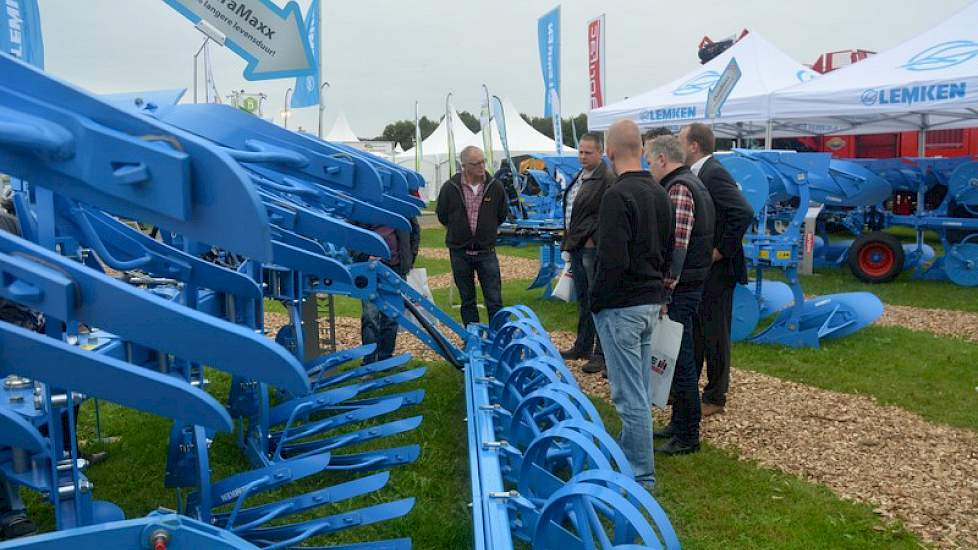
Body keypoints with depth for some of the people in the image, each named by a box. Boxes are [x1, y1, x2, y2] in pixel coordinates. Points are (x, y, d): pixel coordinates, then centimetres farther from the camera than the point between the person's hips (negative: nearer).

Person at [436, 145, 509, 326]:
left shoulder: (495, 187, -4)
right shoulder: (450, 187, -8)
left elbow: (502, 215, 13)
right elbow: (442, 216, 8)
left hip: (486, 251, 0)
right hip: (460, 252, 0)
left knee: (494, 300, -1)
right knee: (467, 301, 10)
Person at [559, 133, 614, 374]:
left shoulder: (608, 180, -14)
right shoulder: (579, 178, 16)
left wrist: (593, 238, -16)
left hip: (593, 248, -9)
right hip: (577, 247, 10)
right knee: (583, 300, 18)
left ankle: (601, 354, 4)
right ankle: (583, 346, 29)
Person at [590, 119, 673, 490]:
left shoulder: (617, 195, -18)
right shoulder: (660, 193, 9)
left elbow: (612, 261, -23)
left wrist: (596, 303, -10)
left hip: (621, 307, -9)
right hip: (652, 302, 9)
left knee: (630, 394, -1)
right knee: (641, 387, 19)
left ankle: (641, 475, 8)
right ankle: (629, 454, 34)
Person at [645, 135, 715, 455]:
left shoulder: (678, 189, -16)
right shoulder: (692, 184, 17)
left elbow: (676, 246, -24)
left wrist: (665, 291, -23)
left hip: (679, 289, -11)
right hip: (689, 284, 11)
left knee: (681, 361, -2)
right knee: (679, 357, 18)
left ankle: (688, 437, 7)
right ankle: (680, 423, 29)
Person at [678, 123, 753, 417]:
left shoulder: (714, 174, -19)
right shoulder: (699, 174, 10)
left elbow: (744, 213, -29)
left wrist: (721, 250, -21)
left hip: (716, 269, -9)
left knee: (714, 334, 3)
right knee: (691, 330, 17)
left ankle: (715, 398, 17)